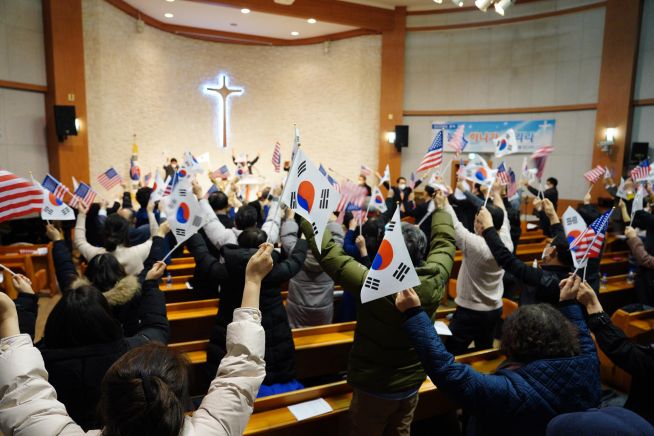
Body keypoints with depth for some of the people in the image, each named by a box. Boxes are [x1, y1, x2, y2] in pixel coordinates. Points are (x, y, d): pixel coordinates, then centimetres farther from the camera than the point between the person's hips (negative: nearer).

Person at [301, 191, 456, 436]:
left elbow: (328, 252, -29)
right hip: (411, 383, 5)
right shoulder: (434, 283, -17)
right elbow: (444, 243, 2)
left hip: (374, 387, -4)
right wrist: (440, 209, 17)